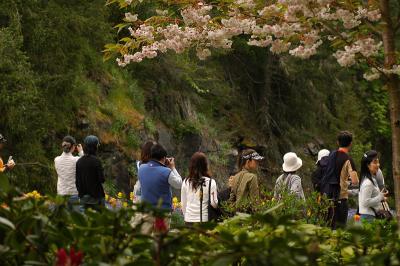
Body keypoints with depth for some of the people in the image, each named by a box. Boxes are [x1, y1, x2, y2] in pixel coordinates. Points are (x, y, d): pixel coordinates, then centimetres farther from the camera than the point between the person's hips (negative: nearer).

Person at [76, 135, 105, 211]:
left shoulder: (79, 161, 2)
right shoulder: (96, 161, -14)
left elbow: (77, 180, 7)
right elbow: (102, 179, -15)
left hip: (83, 196, 6)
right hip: (96, 196, -5)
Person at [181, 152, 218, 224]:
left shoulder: (186, 182, 2)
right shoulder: (210, 182, -7)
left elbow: (183, 204, 10)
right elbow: (214, 204, -6)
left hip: (189, 220, 3)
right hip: (205, 219, -3)